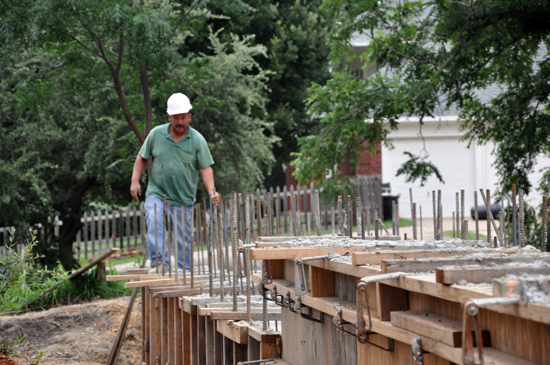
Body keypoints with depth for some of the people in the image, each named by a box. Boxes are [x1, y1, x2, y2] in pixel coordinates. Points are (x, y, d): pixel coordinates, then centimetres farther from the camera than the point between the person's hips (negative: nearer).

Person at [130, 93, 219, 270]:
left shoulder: (197, 140, -1)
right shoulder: (156, 134, 3)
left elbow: (206, 168, -4)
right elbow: (142, 158, 13)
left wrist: (212, 191, -19)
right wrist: (135, 180, 3)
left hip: (184, 199, 0)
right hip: (157, 193, 0)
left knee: (184, 239, 4)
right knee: (154, 222, -26)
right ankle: (159, 259, -30)